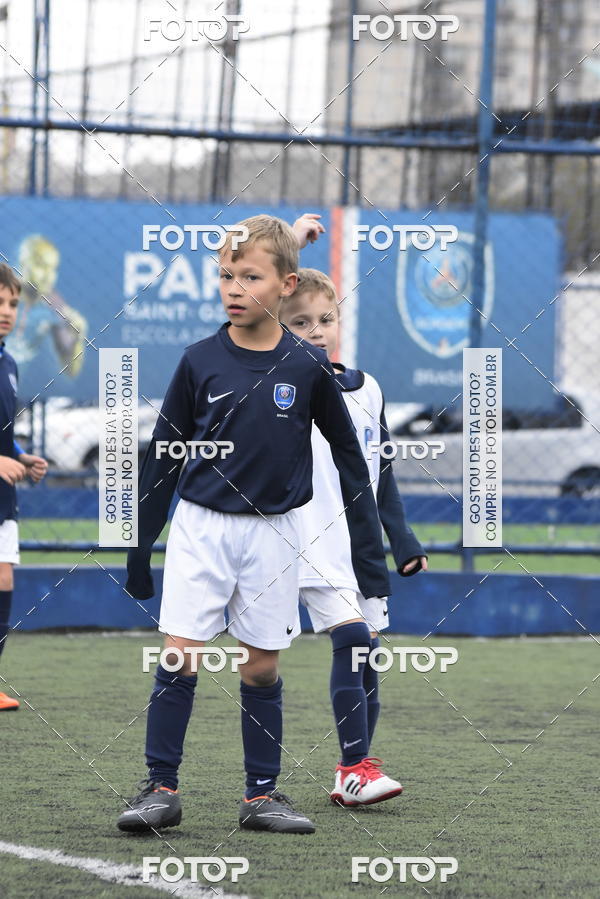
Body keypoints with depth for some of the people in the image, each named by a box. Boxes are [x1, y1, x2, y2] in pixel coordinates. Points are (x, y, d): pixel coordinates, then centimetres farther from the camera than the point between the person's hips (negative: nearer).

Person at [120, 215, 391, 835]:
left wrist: (369, 550, 6)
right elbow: (162, 457, 6)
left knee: (262, 667, 6)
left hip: (272, 533, 0)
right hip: (199, 526, 0)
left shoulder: (307, 367, -3)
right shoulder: (200, 362, -2)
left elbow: (348, 456, 7)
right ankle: (161, 790, -2)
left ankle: (262, 795, 14)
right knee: (179, 655, -7)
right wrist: (139, 545, 7)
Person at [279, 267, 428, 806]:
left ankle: (355, 774, 14)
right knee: (351, 638, -19)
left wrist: (403, 541, 15)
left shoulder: (366, 390, 12)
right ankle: (356, 767, -14)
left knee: (367, 656, 5)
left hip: (362, 544, 6)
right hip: (313, 543, -6)